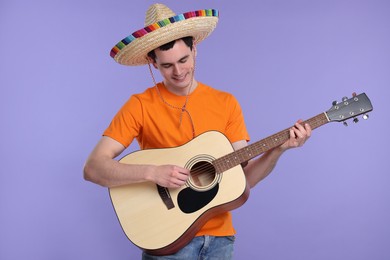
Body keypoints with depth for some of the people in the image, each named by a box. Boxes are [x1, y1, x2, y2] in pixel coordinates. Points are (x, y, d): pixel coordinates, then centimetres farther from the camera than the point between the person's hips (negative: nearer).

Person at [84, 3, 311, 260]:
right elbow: (93, 168, -13)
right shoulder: (140, 106, -7)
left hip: (219, 235, 3)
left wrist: (278, 150, -14)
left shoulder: (226, 103, 2)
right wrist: (152, 172, -24)